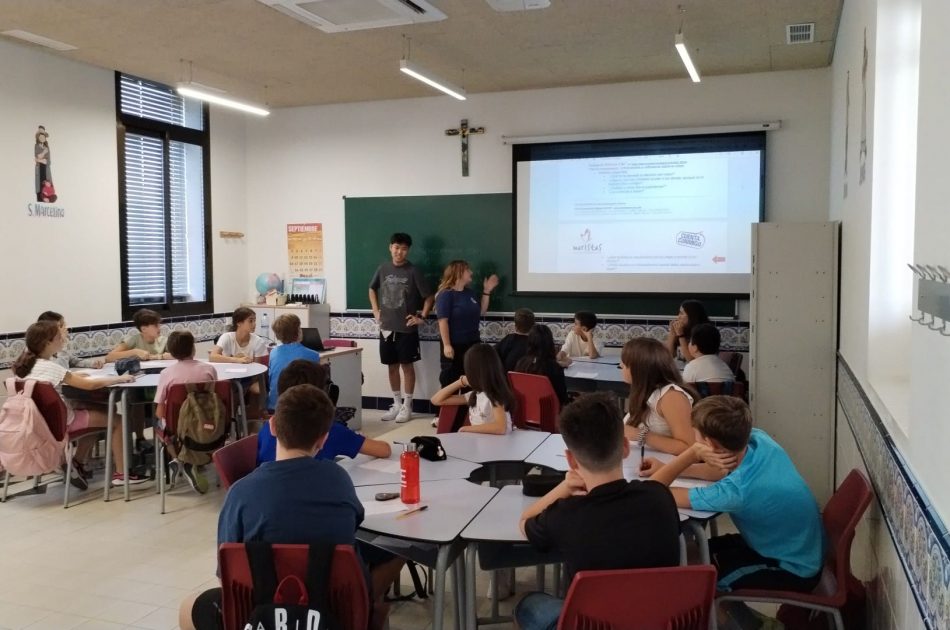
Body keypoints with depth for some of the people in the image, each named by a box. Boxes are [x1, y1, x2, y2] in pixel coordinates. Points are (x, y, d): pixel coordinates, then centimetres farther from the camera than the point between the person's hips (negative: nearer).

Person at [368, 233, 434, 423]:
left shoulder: (413, 271, -8)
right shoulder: (383, 269, 3)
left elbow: (429, 296, -4)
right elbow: (372, 290, 20)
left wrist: (422, 317, -9)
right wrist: (376, 312, 11)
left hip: (406, 329, -4)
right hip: (386, 327, 4)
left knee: (407, 366, 2)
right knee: (392, 366, 11)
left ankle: (407, 406, 11)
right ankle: (396, 404, 23)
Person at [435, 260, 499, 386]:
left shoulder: (469, 293, 11)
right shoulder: (446, 294, -13)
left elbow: (481, 311, 18)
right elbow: (443, 321, -18)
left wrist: (487, 291, 9)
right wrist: (447, 345, -24)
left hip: (472, 343, 8)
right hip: (454, 345, -8)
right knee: (451, 380, 1)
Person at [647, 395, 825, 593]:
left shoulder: (736, 491, -38)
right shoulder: (758, 438, -17)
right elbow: (723, 470, 7)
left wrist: (692, 453, -30)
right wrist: (667, 469, 3)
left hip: (794, 571, -7)